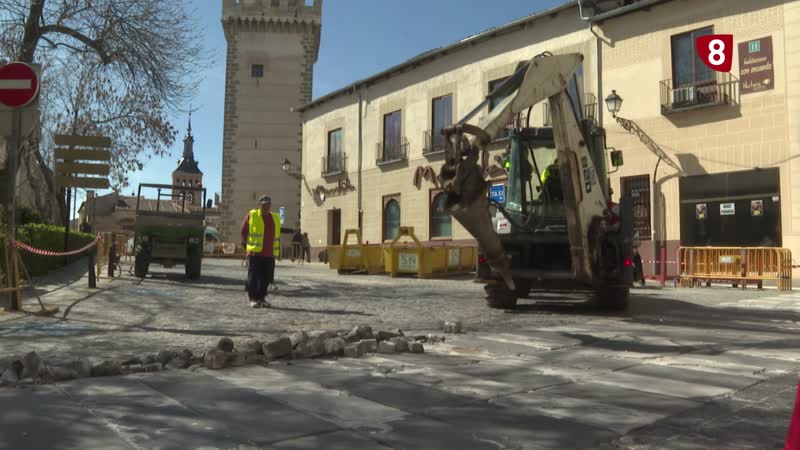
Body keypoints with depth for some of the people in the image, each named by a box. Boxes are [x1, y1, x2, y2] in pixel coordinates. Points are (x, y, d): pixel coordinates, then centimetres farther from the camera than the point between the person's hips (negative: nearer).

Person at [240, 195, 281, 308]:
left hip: (269, 254, 4)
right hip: (255, 252, -4)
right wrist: (246, 242, 15)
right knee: (253, 277, -3)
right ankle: (253, 299, 4)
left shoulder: (276, 218, 14)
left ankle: (261, 298, 18)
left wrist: (277, 250, 14)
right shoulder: (251, 215, 1)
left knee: (266, 278, 6)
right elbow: (243, 230, 10)